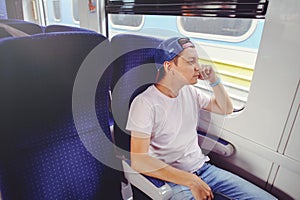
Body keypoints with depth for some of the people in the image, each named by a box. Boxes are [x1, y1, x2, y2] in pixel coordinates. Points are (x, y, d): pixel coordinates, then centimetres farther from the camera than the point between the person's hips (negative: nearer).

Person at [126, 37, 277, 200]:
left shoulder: (189, 91, 4)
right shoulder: (145, 102, -18)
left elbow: (226, 109, 15)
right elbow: (138, 161, -23)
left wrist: (213, 80, -2)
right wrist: (191, 181, -23)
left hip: (203, 167, 6)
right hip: (174, 179, -5)